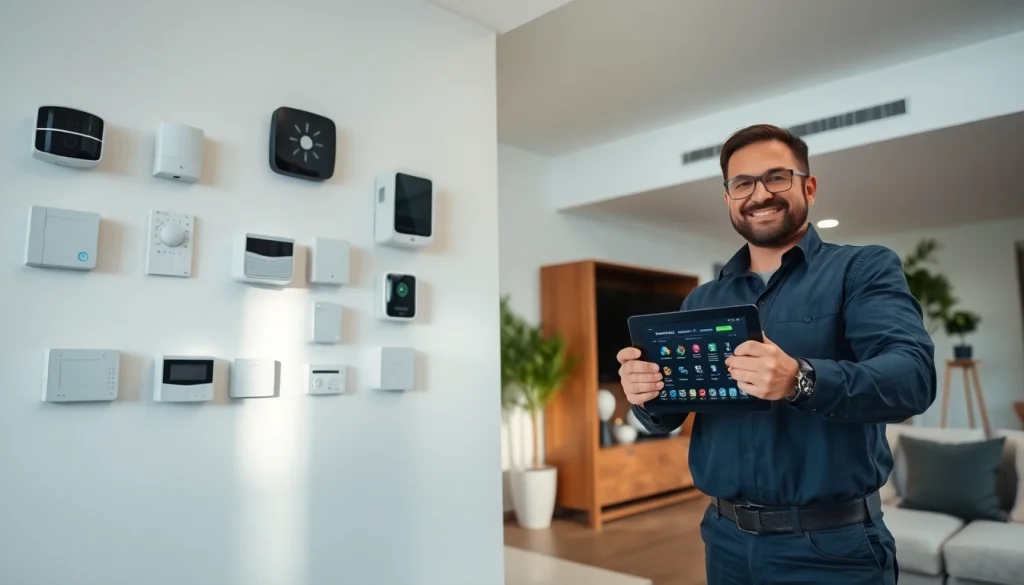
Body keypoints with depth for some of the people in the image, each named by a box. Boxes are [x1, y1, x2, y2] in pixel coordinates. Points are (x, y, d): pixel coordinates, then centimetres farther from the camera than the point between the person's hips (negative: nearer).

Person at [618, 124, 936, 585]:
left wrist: (801, 380, -36)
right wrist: (645, 395, -17)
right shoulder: (700, 301, 7)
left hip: (833, 545, -4)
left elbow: (913, 375, -19)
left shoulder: (865, 269, -4)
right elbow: (667, 417, 6)